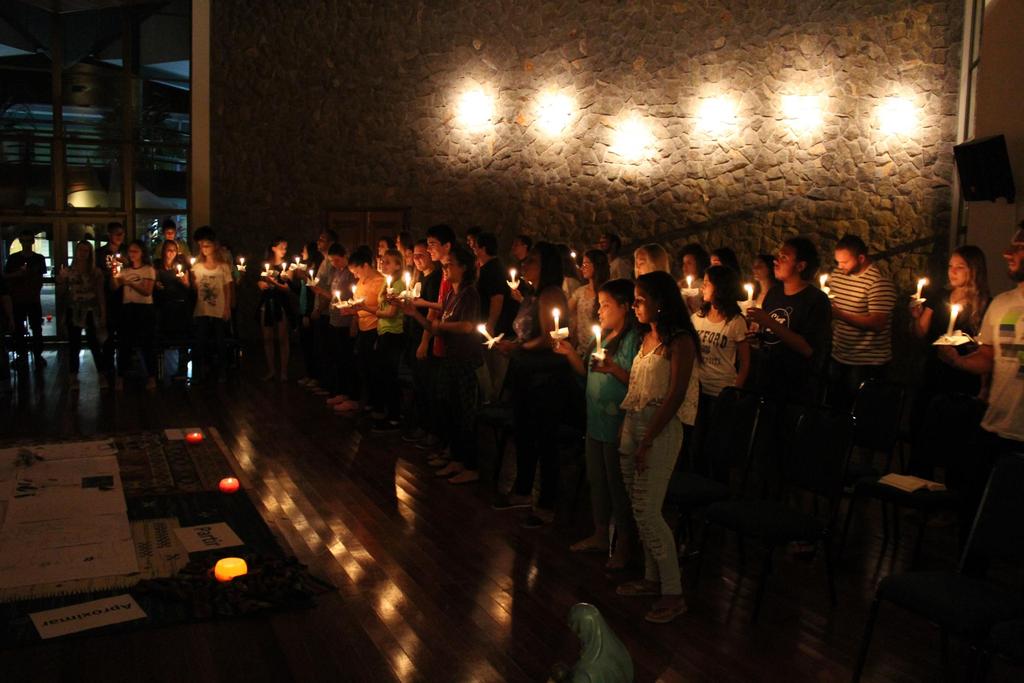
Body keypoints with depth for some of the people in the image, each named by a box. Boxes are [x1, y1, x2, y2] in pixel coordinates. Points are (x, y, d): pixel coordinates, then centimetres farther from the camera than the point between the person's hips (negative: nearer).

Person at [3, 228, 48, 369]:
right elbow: (5, 276, 1)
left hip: (34, 299, 0)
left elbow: (41, 278, 9)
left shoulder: (39, 258, 4)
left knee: (37, 328, -1)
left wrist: (37, 292, -1)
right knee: (19, 328, 3)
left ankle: (38, 355, 6)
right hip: (17, 299, 0)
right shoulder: (13, 258, 1)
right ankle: (22, 355, 13)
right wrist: (17, 273, -16)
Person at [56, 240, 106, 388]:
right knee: (74, 345, 5)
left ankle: (102, 376, 8)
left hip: (91, 312, -1)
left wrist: (103, 315, -3)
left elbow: (101, 295, 2)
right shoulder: (67, 272, 4)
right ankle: (73, 377, 13)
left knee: (94, 344, -3)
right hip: (74, 312, 1)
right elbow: (61, 295, 8)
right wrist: (60, 282, -11)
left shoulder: (96, 272, 2)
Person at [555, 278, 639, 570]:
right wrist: (570, 353, 0)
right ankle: (601, 535, 34)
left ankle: (624, 544, 18)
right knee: (596, 480, 18)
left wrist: (614, 369, -32)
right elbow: (586, 370, 14)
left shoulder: (635, 340, -15)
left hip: (619, 425, -8)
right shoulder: (602, 336, 10)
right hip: (596, 421, 8)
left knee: (618, 484, 3)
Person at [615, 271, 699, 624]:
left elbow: (675, 396, -16)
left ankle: (673, 593, 3)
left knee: (647, 511, -8)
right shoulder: (646, 336, 12)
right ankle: (652, 578, 25)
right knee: (639, 508, 12)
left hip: (661, 429, -8)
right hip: (633, 423, 8)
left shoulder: (680, 342, -12)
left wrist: (647, 441, -17)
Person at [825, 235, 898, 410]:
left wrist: (839, 315, -26)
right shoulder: (836, 275, 5)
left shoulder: (880, 282, -18)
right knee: (834, 405, 17)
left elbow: (877, 323, -24)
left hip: (867, 362, -7)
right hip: (837, 356, 7)